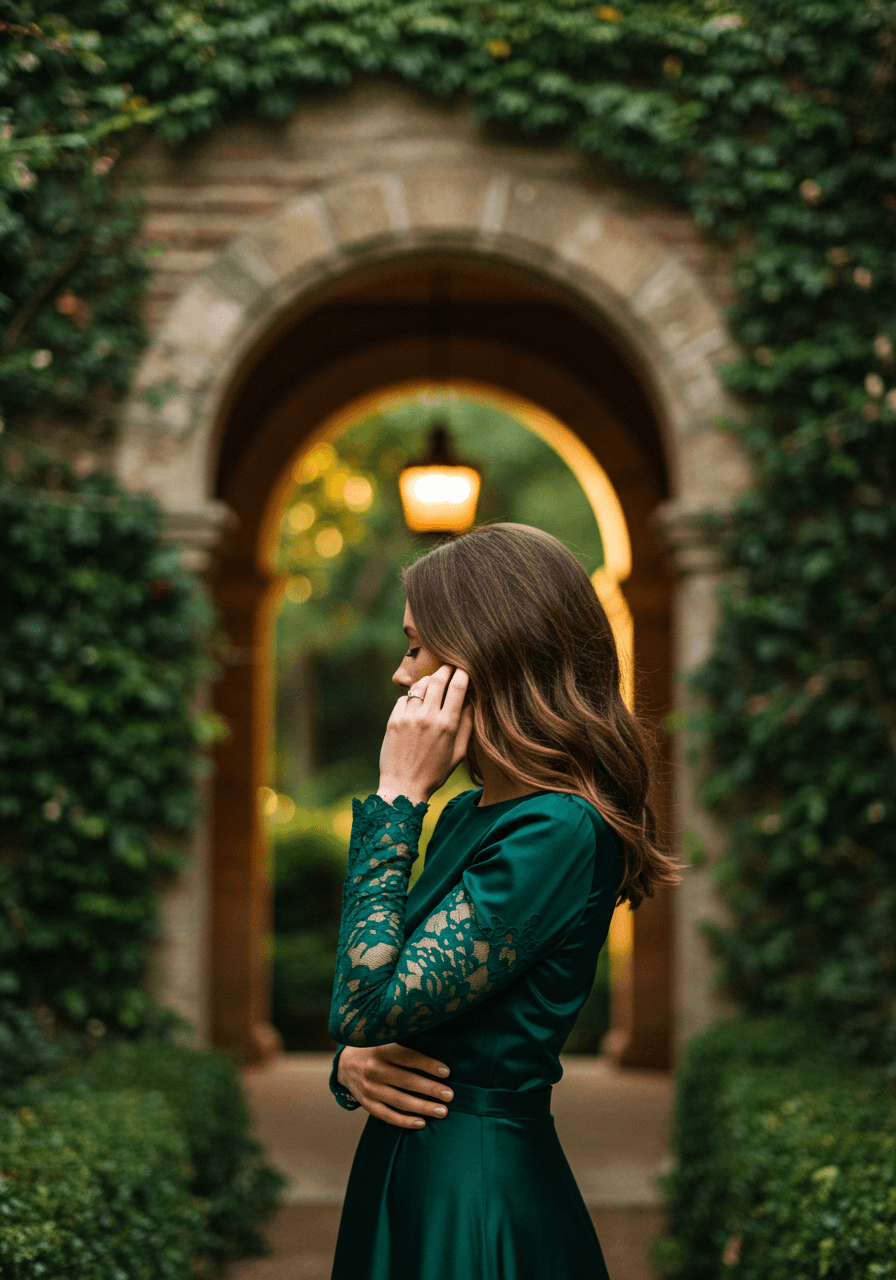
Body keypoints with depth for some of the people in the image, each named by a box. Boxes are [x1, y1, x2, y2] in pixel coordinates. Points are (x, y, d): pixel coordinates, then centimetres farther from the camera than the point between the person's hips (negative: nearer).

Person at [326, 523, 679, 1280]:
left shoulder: (559, 830, -20)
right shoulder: (467, 814, 8)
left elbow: (368, 1008, -23)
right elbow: (363, 1027, 16)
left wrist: (398, 794, -18)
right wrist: (350, 1065, -7)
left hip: (479, 1193, -8)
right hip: (401, 1165, 8)